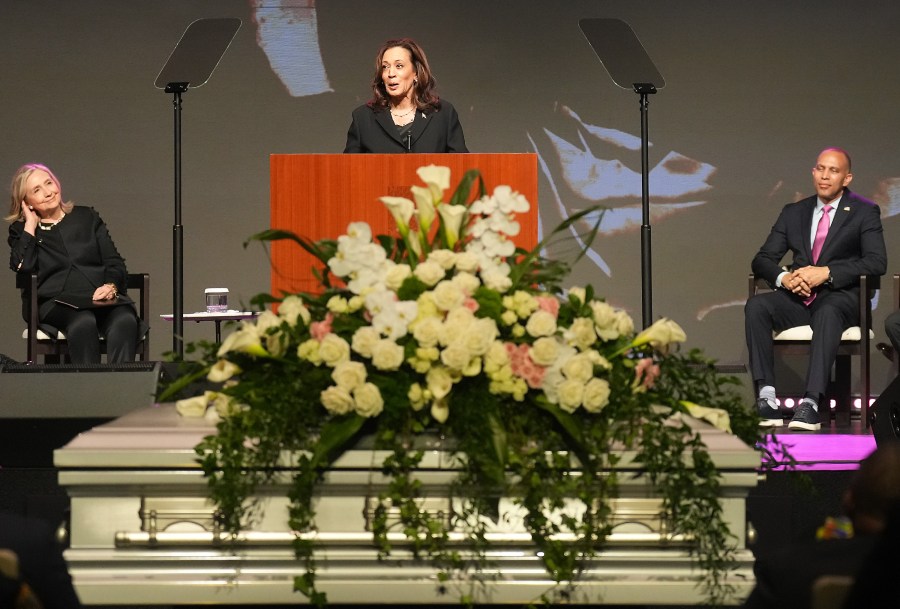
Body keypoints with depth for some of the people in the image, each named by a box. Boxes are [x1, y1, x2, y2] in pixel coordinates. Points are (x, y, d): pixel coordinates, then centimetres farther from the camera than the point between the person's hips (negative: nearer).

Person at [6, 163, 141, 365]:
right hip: (55, 302, -2)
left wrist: (111, 285, -7)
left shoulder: (87, 217, 22)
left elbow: (115, 263, 15)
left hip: (101, 298, 2)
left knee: (125, 321, -34)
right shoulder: (21, 230, 17)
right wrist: (30, 225, 2)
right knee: (83, 322, -38)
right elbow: (22, 267, -5)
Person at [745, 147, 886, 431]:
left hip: (840, 298, -4)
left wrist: (826, 273, -19)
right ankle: (766, 396, -34)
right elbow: (762, 259, 14)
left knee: (827, 313, -40)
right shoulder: (793, 213, 19)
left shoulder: (864, 213, 8)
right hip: (797, 299, 4)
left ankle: (811, 404, -51)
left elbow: (877, 262, -6)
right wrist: (784, 277, -11)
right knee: (756, 305, -27)